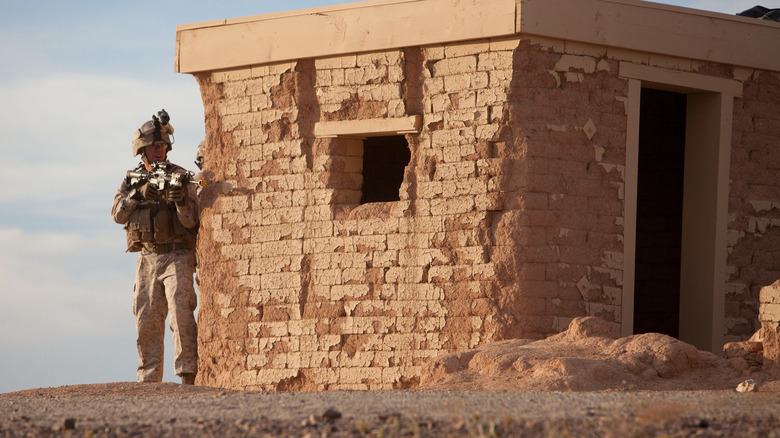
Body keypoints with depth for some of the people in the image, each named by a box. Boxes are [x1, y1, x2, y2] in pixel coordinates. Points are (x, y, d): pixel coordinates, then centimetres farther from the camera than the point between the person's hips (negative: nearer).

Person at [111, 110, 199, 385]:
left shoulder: (180, 177, 0)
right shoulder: (131, 181, 12)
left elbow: (191, 220, -8)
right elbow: (118, 214, -3)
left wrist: (181, 200, -28)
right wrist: (139, 194, -17)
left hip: (176, 257, -4)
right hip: (147, 258, 4)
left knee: (181, 315, -17)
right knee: (147, 322, 4)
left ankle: (188, 375, -19)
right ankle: (149, 380, 9)